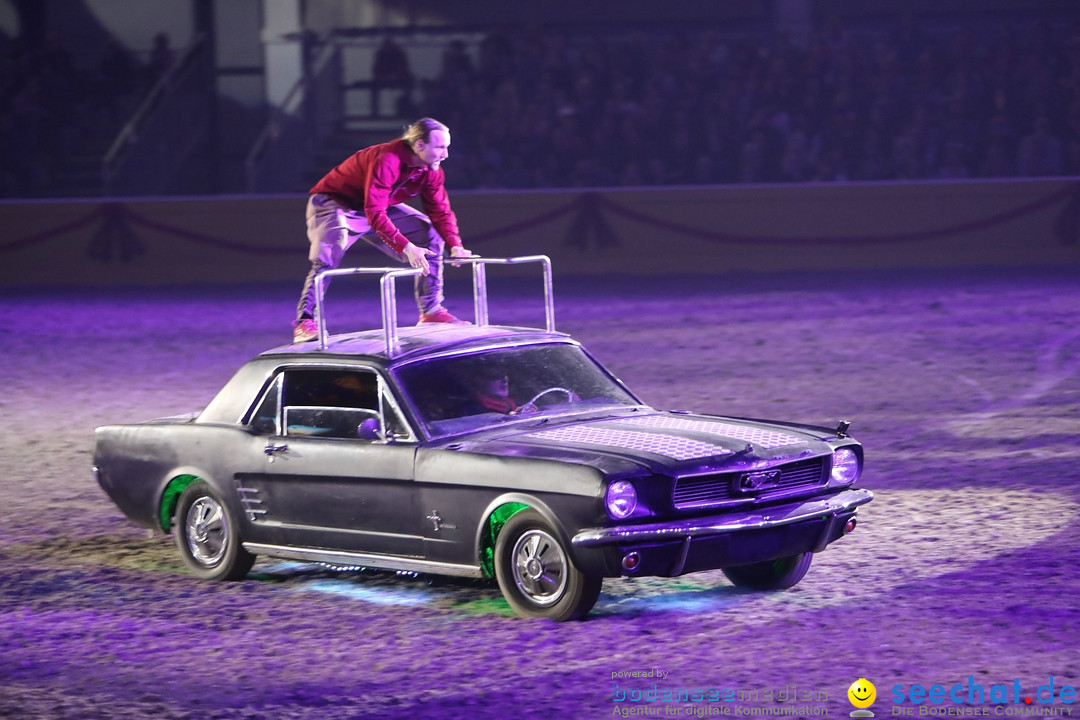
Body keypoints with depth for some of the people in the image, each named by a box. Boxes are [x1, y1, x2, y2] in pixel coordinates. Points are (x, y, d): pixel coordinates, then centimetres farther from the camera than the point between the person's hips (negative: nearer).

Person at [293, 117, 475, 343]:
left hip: (380, 206, 8)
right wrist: (406, 248, -47)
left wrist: (455, 246, -22)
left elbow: (440, 211, -5)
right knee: (326, 259, -31)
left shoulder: (431, 170, -11)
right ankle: (305, 322, -26)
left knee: (431, 234, -2)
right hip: (334, 203, -8)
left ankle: (431, 311, 3)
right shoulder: (386, 161, -37)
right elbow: (375, 214, -41)